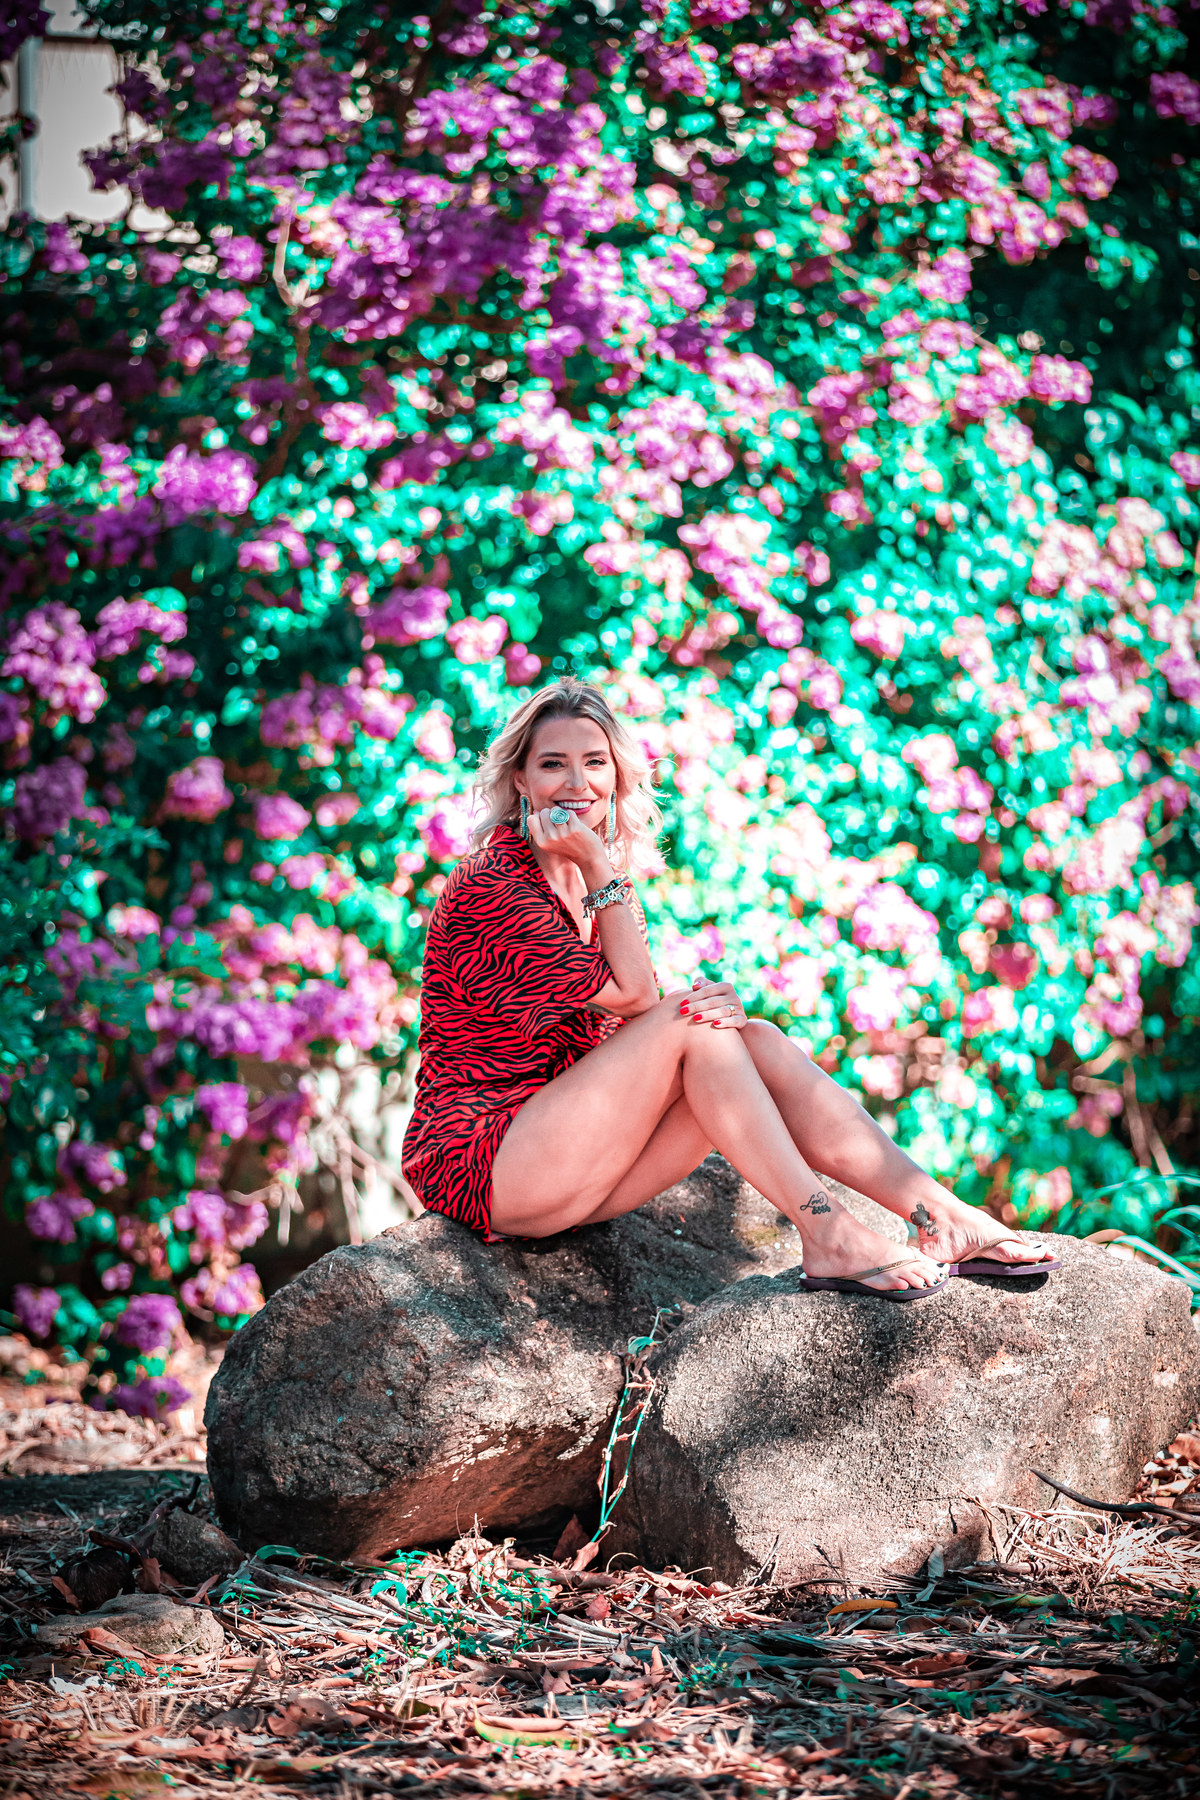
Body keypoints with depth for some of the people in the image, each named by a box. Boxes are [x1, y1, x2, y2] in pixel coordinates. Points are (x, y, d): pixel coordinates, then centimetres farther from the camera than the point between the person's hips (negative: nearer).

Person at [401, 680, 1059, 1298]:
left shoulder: (589, 879, 15)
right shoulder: (488, 887, -13)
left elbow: (634, 1006, 0)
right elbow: (635, 996, -14)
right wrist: (602, 868, -14)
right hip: (481, 1166, -7)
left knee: (753, 1040, -11)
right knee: (694, 1024, -20)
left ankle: (944, 1219, -17)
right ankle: (828, 1240, -23)